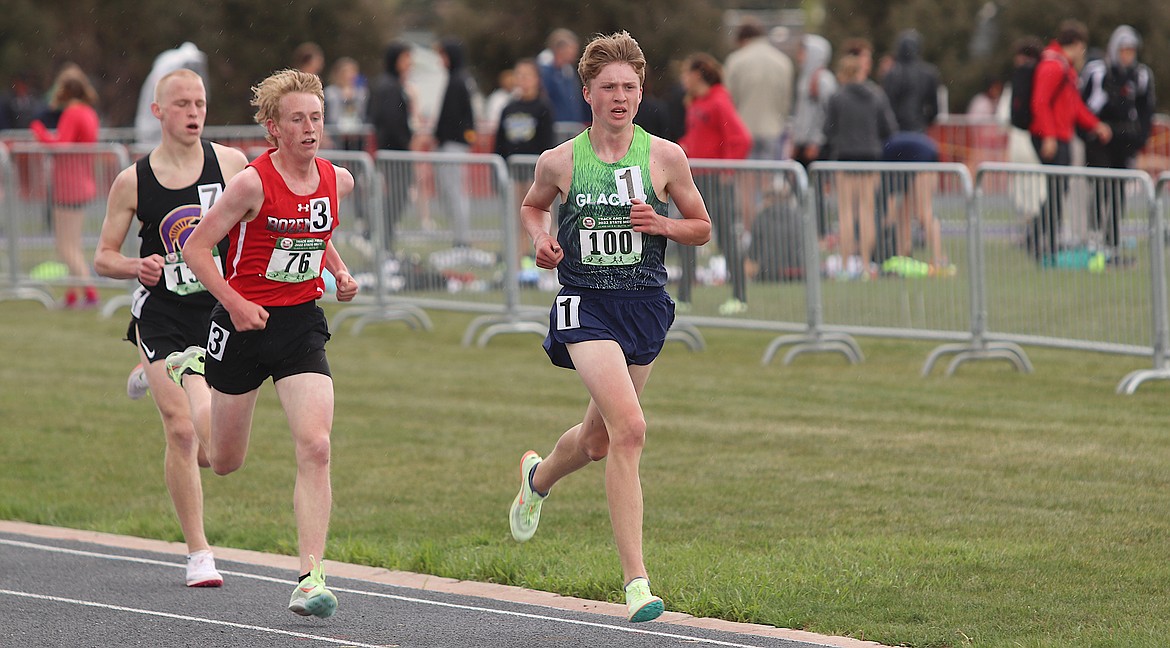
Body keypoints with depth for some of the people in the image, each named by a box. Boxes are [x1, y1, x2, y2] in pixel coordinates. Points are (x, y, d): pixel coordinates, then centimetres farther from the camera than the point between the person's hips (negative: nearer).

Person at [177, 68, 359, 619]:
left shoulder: (338, 180, 2)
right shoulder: (252, 183, -15)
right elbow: (197, 247, -11)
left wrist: (340, 273, 6)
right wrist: (235, 302, -21)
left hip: (302, 326, 3)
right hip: (244, 325, -3)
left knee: (315, 447, -17)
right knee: (225, 463, 14)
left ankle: (310, 576, -16)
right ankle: (190, 370, 46)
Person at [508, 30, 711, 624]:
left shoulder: (665, 157, 0)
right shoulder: (560, 161, -1)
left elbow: (701, 227, 10)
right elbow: (533, 206, 20)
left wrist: (661, 224, -10)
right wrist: (541, 239, -1)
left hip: (645, 306, 3)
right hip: (585, 303, -3)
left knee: (600, 440, 18)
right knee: (629, 428, -22)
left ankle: (539, 477, 56)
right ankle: (635, 580, -21)